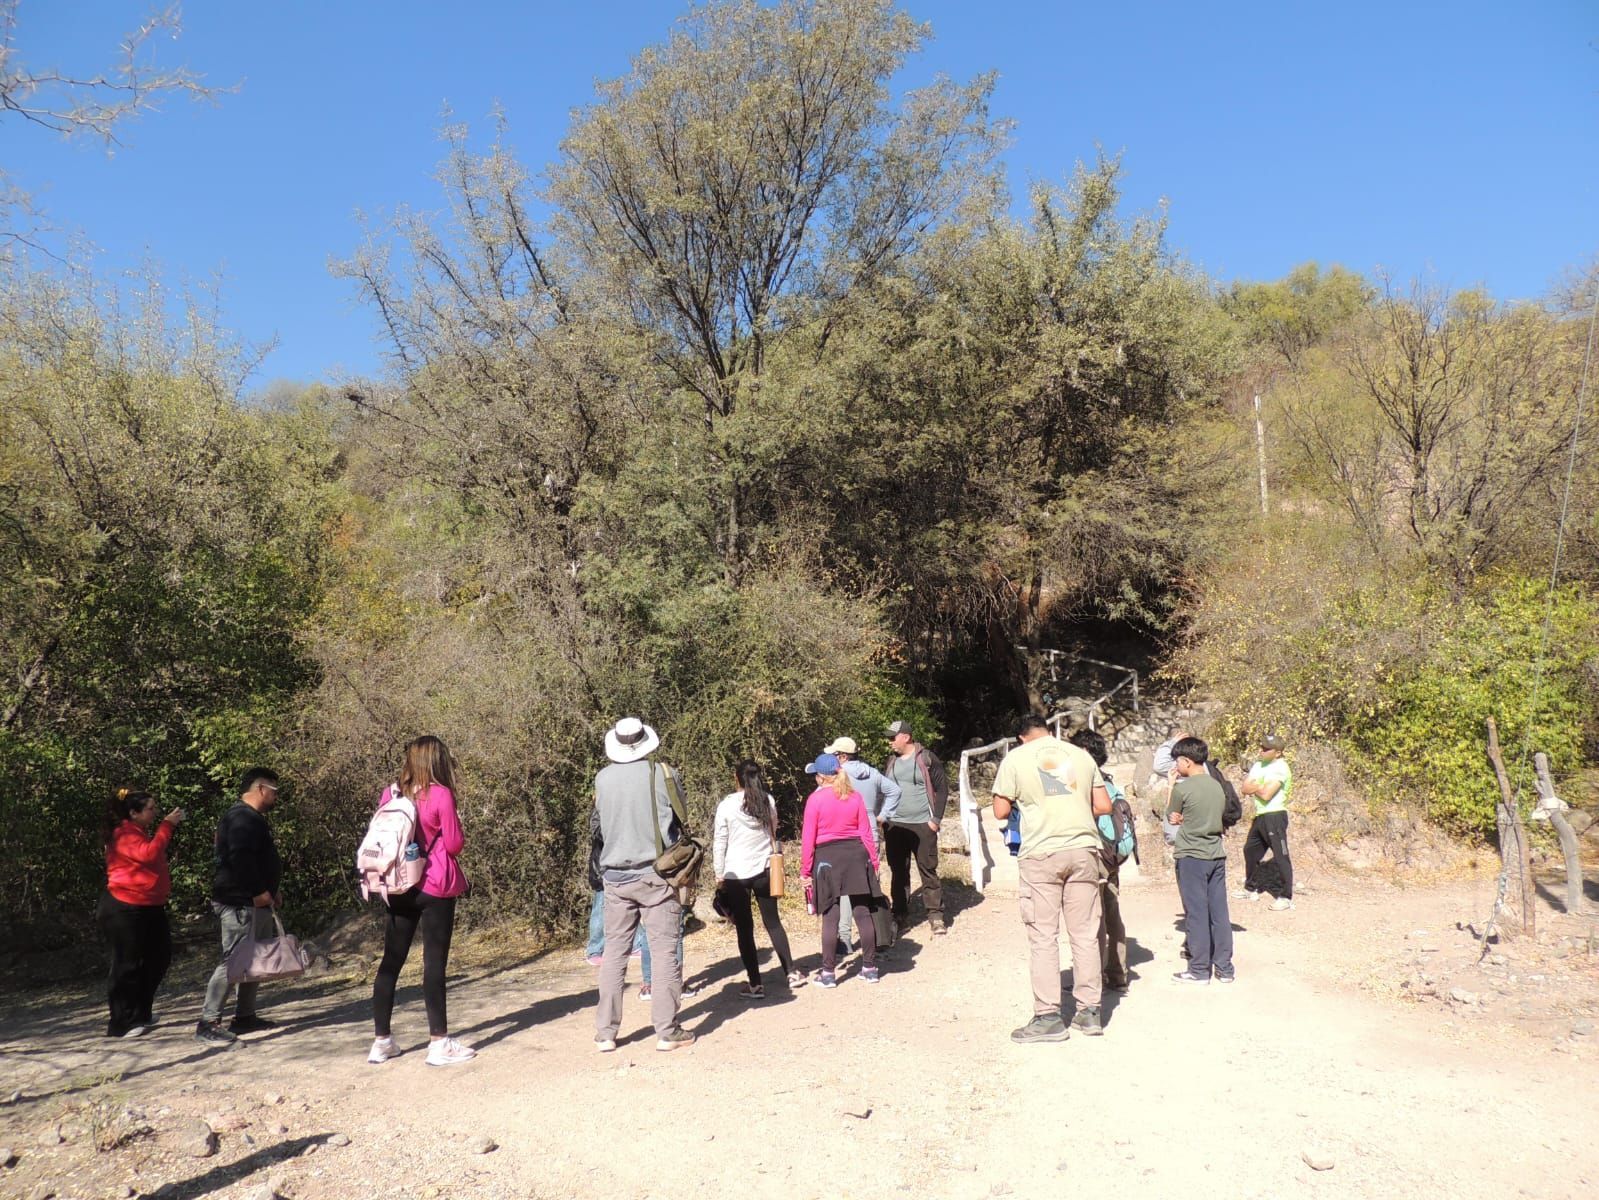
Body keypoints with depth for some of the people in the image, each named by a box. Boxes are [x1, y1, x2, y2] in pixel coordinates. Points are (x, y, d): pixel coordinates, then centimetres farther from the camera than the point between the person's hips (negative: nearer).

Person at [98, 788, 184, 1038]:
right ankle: (122, 1024, 6)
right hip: (124, 909, -10)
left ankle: (140, 1014, 25)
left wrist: (170, 827, 6)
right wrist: (166, 826, -22)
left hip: (147, 907, 10)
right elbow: (148, 854, -27)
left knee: (159, 958, 12)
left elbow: (156, 853, 15)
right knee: (127, 966, -3)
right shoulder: (124, 834, -15)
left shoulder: (140, 832, 17)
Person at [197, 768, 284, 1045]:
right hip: (240, 903, -11)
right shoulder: (241, 818, -14)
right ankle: (208, 1022, -5)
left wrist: (270, 891, 18)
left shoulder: (253, 819, 20)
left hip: (256, 902, 11)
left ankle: (246, 1016, 21)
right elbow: (240, 859, -26)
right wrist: (259, 891, -23)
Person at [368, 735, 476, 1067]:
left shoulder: (390, 793, 4)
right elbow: (455, 845, -10)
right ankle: (439, 1043, 3)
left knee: (391, 962, 12)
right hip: (435, 889, -5)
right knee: (434, 963, -1)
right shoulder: (440, 795, -12)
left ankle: (381, 1041, 19)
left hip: (398, 888, 5)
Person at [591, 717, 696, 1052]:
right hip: (656, 875, -3)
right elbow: (678, 824, 2)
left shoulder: (603, 778, -2)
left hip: (616, 877, 3)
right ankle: (667, 1031, 5)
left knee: (614, 953, 11)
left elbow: (596, 827, 9)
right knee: (665, 952, 4)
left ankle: (605, 1032, 15)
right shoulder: (663, 774, -8)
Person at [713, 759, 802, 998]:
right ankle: (791, 973, 20)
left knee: (745, 929, 5)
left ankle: (755, 984, 8)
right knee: (773, 922, 17)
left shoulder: (727, 805, -9)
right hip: (764, 870, 3)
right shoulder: (768, 801, 1)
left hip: (736, 873, -3)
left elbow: (719, 842, -6)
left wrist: (719, 875, 2)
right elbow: (773, 834, 11)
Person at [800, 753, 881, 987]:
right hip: (856, 854, 3)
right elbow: (866, 833, 3)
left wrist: (806, 870, -2)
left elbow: (808, 838, -8)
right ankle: (870, 968, 17)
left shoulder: (815, 799, -8)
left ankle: (828, 973, 7)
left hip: (827, 858, -3)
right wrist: (873, 861, 10)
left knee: (830, 917, 2)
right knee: (863, 913, 9)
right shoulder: (855, 796, 3)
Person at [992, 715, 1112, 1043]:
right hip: (1084, 850, 3)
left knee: (1043, 936, 2)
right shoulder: (1080, 755, 10)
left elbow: (1001, 811, 1)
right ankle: (1089, 1012, 16)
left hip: (1041, 853, -3)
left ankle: (1048, 1017, 3)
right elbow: (1103, 805, 10)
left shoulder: (1015, 758, 1)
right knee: (1085, 934, 10)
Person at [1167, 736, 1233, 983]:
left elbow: (1172, 817, 2)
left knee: (1196, 913, 1)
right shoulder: (1217, 786, 7)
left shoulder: (1182, 788, -12)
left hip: (1192, 857, -6)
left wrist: (1171, 786, 10)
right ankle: (1224, 967, 16)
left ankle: (1199, 969, 6)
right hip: (1217, 854, 6)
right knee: (1219, 912, 10)